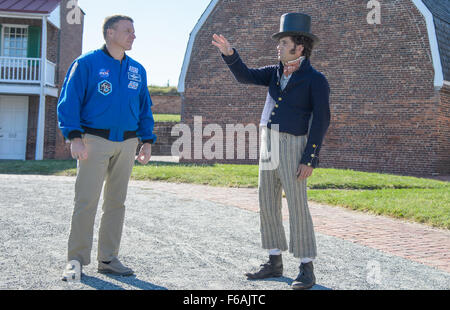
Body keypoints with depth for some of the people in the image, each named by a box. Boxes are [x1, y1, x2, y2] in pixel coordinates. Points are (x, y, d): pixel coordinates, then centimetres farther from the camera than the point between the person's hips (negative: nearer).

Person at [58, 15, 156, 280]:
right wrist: (74, 137, -16)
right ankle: (77, 260, 1)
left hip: (126, 144, 5)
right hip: (95, 141, -5)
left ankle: (108, 259, 16)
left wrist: (147, 141, 10)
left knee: (116, 202, 7)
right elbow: (69, 102, -5)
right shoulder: (87, 63, -1)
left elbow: (145, 108, 19)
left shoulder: (138, 70, 14)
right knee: (86, 201, -8)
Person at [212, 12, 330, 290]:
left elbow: (321, 121, -12)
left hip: (293, 148, -7)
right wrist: (229, 53, -10)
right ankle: (275, 263, 17)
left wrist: (310, 160, -18)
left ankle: (307, 270, 1)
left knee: (297, 207, -8)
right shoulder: (277, 72, 14)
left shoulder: (316, 79, -7)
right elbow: (245, 76, 7)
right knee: (268, 205, 7)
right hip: (268, 146, 7)